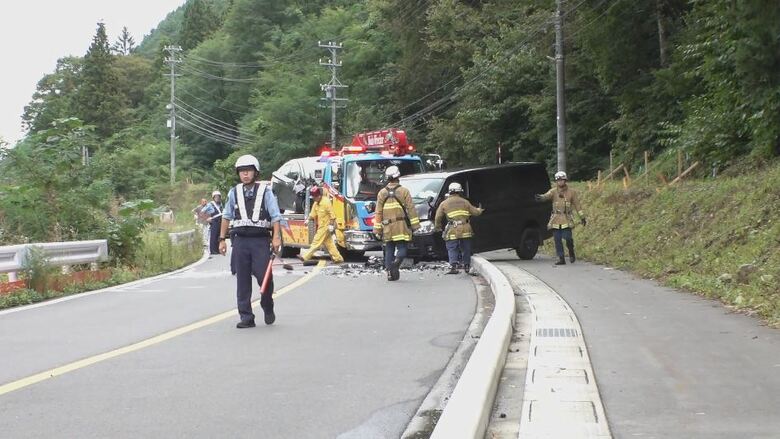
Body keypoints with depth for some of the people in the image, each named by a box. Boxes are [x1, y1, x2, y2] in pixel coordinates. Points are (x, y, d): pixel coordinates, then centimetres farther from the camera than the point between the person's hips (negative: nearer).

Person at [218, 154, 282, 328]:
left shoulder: (265, 191, 0)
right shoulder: (234, 193, 9)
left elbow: (275, 216, -5)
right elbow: (226, 217, 16)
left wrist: (276, 237, -17)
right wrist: (222, 239, 13)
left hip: (261, 239, -3)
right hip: (240, 240, 3)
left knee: (264, 276, -9)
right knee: (242, 281, 2)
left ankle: (268, 308, 18)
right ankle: (246, 317, 8)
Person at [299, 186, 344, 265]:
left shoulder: (326, 201, -17)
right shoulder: (316, 203, 10)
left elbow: (331, 214, -18)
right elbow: (313, 214, 13)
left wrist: (331, 225, -21)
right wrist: (308, 219, -4)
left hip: (326, 226, -10)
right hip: (321, 226, 10)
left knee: (317, 241, -7)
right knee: (329, 243, 10)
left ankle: (306, 257, -7)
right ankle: (338, 258, 14)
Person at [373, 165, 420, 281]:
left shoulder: (382, 193, 5)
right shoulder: (404, 191, -3)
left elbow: (378, 213, 5)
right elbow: (411, 209, -5)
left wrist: (378, 229, 9)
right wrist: (414, 225, -1)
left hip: (387, 228, 3)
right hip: (402, 226, -3)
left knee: (389, 250, 10)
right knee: (402, 248, 2)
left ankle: (390, 272, 7)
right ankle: (397, 261, -26)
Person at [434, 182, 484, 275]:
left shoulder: (444, 203, 4)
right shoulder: (465, 202, 9)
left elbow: (438, 217, 6)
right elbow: (475, 212, 16)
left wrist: (438, 227, 23)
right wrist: (479, 210, 39)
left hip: (452, 231, -2)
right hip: (466, 230, 2)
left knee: (452, 249, 2)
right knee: (466, 249, 14)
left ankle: (453, 266, -13)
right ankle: (467, 267, 21)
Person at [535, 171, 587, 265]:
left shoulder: (571, 192, 5)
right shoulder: (553, 191, 5)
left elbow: (577, 205, 9)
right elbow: (547, 195, -16)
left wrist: (582, 217, 7)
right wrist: (541, 197, -40)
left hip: (567, 219, -2)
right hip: (555, 220, 2)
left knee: (567, 237, -15)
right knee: (557, 240, 1)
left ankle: (571, 252, 14)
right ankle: (561, 259, 9)